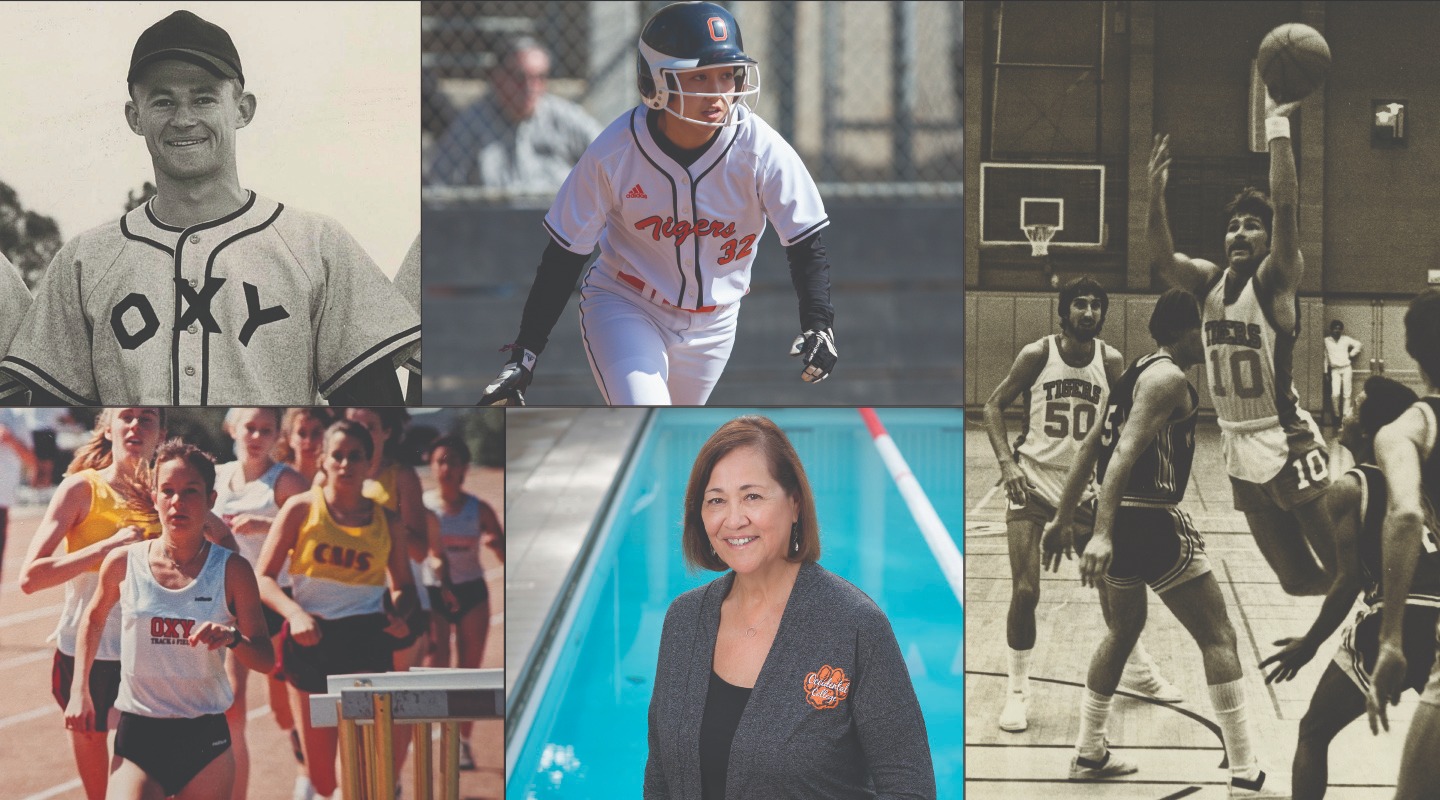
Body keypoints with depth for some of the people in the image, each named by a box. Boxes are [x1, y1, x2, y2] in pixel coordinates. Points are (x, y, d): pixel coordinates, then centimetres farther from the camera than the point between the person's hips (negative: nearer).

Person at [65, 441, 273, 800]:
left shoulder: (231, 570, -3)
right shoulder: (124, 562, -1)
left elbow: (266, 659, -2)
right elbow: (94, 618, 20)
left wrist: (232, 638, -22)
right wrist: (80, 690, 15)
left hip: (205, 737, 0)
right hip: (137, 734, 0)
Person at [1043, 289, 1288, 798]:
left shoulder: (1137, 373, 16)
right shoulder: (1169, 378, -13)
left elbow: (1090, 451, 22)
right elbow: (1125, 453, -24)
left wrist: (1064, 519, 28)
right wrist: (1102, 535, -32)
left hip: (1120, 520, 10)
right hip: (1153, 523, -10)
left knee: (1124, 629, 28)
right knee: (1218, 639, -5)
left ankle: (1089, 755, 34)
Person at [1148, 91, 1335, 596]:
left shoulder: (1276, 281, -9)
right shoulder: (1210, 283, 8)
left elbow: (1287, 210, -23)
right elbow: (1162, 259, -8)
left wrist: (1278, 130, -26)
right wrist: (1156, 194, -21)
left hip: (1286, 445, -6)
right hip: (1239, 451, 6)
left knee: (1341, 572, -8)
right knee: (1299, 581, 14)